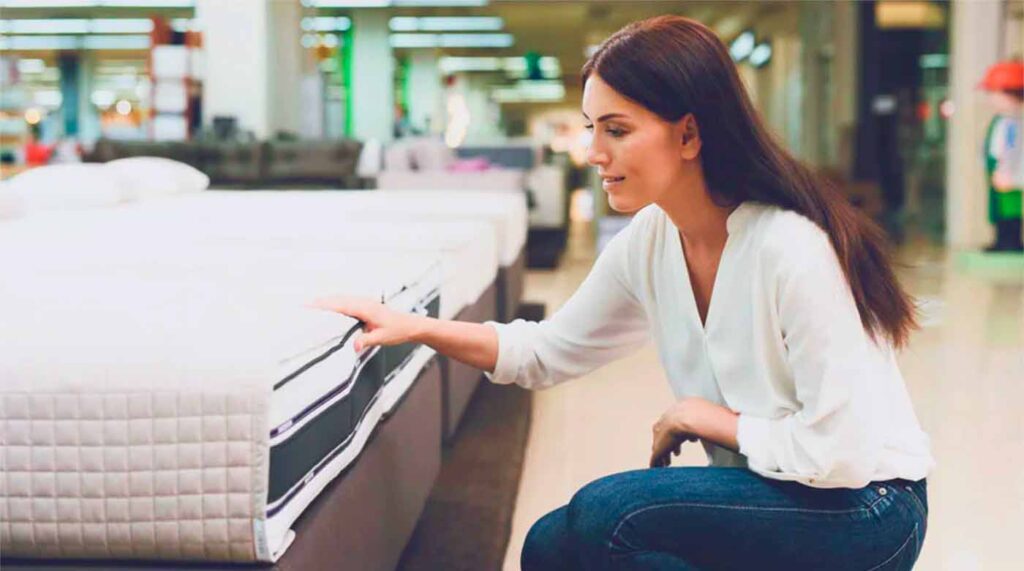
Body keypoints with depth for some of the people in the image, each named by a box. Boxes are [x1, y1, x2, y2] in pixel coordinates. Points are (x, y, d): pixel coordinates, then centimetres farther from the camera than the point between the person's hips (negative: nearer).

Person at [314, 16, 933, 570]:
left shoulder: (792, 249, -26)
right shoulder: (649, 244, -2)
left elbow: (840, 451, -26)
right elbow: (547, 353, 11)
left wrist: (708, 418, -13)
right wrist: (417, 328, 0)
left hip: (865, 510, -7)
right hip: (771, 492, 7)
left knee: (608, 511, -22)